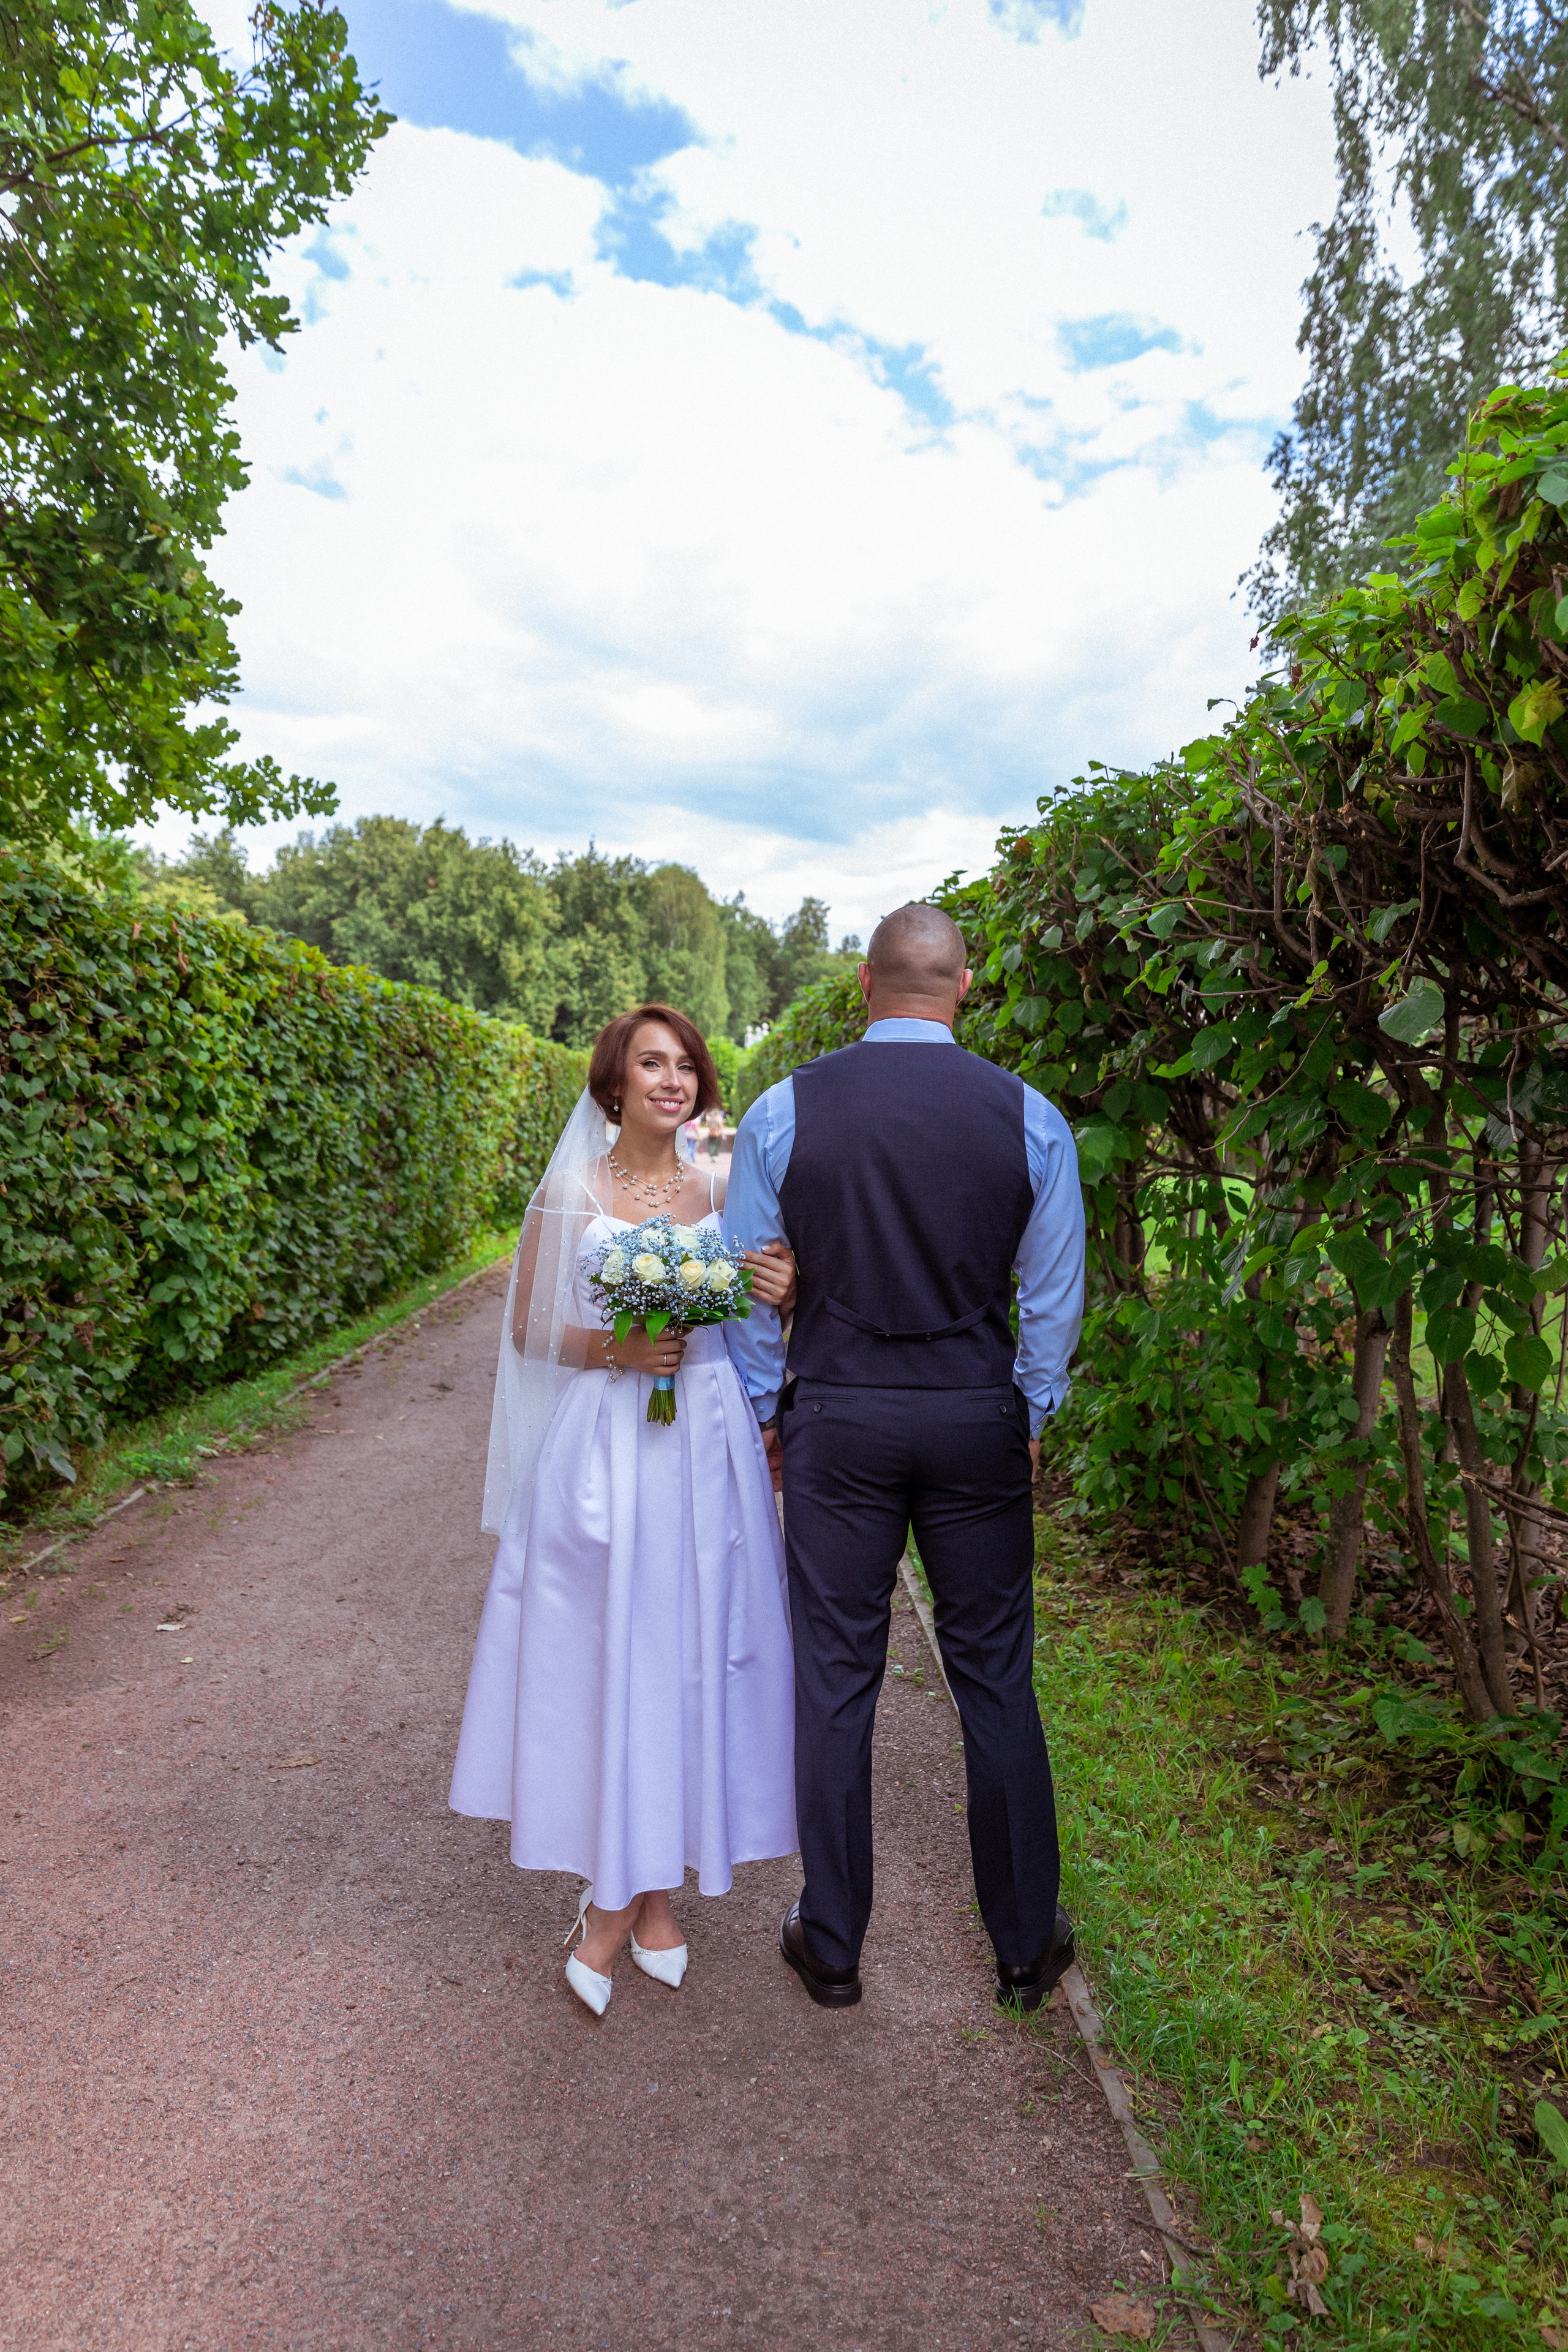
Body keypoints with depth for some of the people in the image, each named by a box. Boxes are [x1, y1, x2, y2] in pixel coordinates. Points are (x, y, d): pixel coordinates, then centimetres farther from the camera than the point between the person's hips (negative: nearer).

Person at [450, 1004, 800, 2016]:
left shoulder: (722, 1190, 6)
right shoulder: (570, 1191, -1)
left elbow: (754, 1320, 11)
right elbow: (529, 1330, 1)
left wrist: (783, 1294, -11)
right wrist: (617, 1349, -15)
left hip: (707, 1452, 3)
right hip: (602, 1454, -3)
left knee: (690, 1654, 8)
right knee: (603, 1658, 3)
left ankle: (644, 1888, 28)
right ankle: (627, 1892, 23)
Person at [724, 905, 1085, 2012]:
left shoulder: (781, 1112, -5)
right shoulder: (1030, 1117, -4)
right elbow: (1055, 1294, 2)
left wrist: (763, 1411, 12)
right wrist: (1031, 1415, 16)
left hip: (836, 1419, 0)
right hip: (980, 1420, 1)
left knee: (835, 1680, 11)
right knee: (995, 1680, 14)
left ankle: (832, 1945, 28)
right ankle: (1027, 1943, 32)